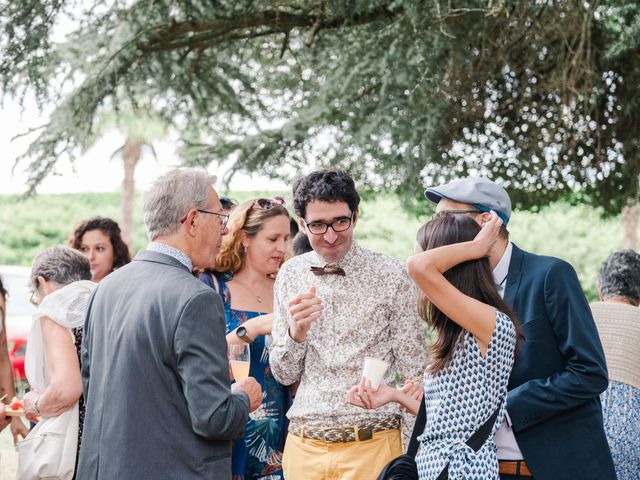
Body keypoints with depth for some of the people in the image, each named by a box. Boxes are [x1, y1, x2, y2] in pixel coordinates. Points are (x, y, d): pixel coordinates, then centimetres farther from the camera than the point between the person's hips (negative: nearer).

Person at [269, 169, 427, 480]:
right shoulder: (290, 274, 4)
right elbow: (284, 375, 5)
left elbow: (415, 374, -2)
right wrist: (296, 333, -13)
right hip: (304, 445, 3)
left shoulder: (391, 276, -7)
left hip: (371, 444, -3)